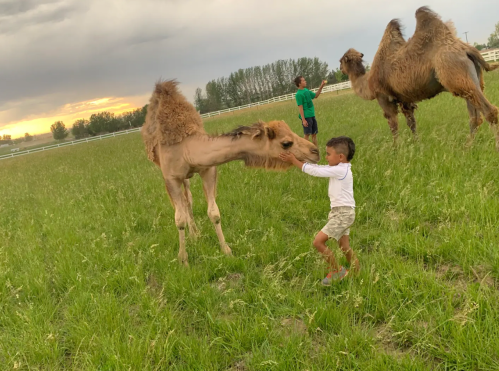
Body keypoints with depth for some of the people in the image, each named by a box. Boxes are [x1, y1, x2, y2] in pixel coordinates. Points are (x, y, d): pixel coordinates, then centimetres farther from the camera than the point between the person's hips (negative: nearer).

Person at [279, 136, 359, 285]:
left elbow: (315, 171, -17)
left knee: (318, 241, -10)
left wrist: (294, 161, -10)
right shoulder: (340, 169, 10)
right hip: (342, 212, 10)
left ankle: (336, 271, 3)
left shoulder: (340, 170, -19)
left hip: (343, 213, -10)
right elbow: (318, 168, 11)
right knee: (344, 247, 15)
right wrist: (296, 159, 2)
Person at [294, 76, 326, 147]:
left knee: (314, 134, 11)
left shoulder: (306, 90, 9)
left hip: (312, 115, 8)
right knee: (307, 134, -3)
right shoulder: (299, 94, -14)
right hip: (306, 117, -8)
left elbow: (316, 96, 23)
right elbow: (300, 108, -17)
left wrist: (321, 87, 12)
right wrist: (303, 120, -20)